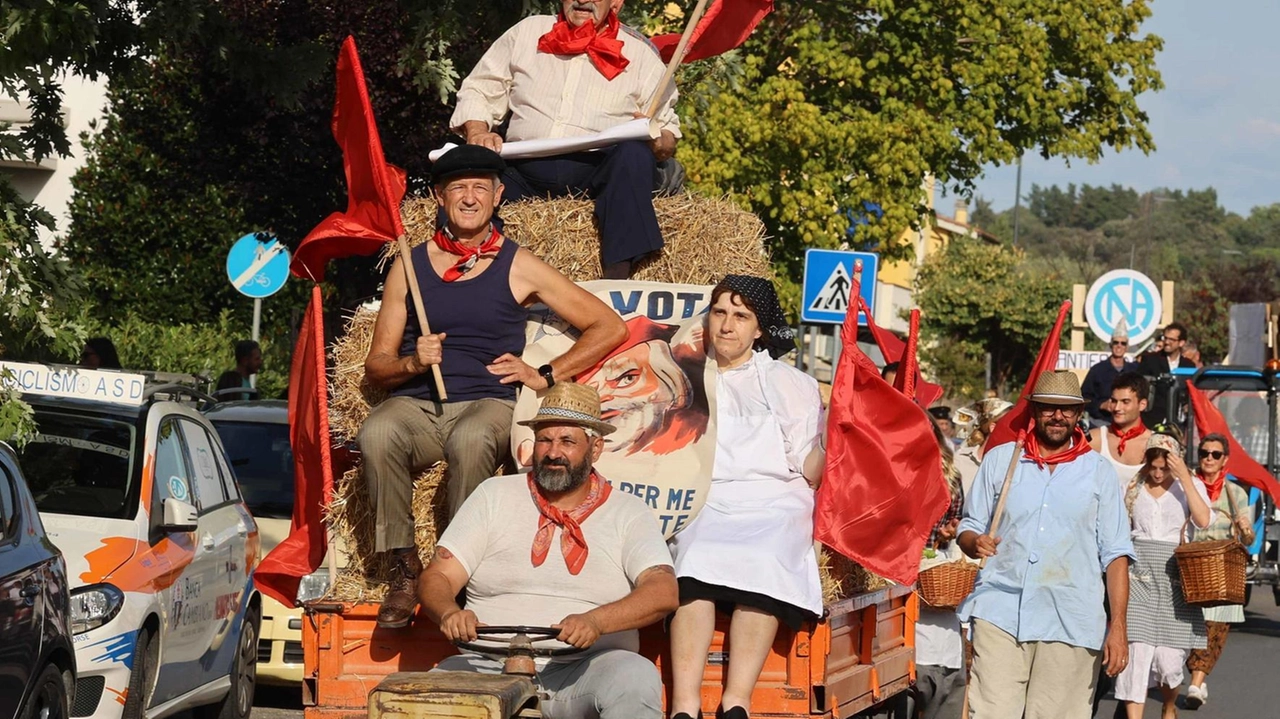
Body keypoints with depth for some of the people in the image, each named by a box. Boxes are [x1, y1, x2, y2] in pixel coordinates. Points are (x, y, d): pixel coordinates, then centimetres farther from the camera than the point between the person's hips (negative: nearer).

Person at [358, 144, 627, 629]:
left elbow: (609, 328, 11)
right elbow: (376, 366, 14)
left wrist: (545, 376, 2)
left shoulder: (518, 267, 11)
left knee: (470, 440, -39)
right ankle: (404, 570, -26)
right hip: (414, 404, 2)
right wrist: (412, 362, -8)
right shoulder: (410, 266, 16)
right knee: (377, 434, -35)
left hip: (488, 403, -2)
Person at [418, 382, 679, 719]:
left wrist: (596, 621, -27)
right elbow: (436, 577, 7)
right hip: (492, 668, 0)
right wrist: (450, 613, -19)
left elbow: (663, 592, -7)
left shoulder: (627, 512, 9)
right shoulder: (494, 496, 13)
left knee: (635, 677, -34)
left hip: (583, 673, 0)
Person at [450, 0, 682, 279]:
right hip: (525, 171, 2)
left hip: (600, 172, -2)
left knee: (635, 154, -34)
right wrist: (477, 132, -2)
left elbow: (668, 137, 13)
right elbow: (478, 91, 20)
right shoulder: (527, 32, 19)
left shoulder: (640, 54, 14)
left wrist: (656, 141, -13)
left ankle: (617, 276, -41)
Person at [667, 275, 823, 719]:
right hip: (707, 506, 1)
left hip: (775, 503, -1)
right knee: (697, 559, -33)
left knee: (762, 561, -35)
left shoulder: (791, 384, 20)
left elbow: (810, 471, 10)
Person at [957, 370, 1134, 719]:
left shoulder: (1099, 471, 9)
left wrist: (1118, 625, -2)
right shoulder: (999, 459, 12)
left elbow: (1115, 553, 7)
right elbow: (968, 526, 16)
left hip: (1070, 624, 0)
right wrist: (975, 542, -10)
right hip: (1001, 612, 0)